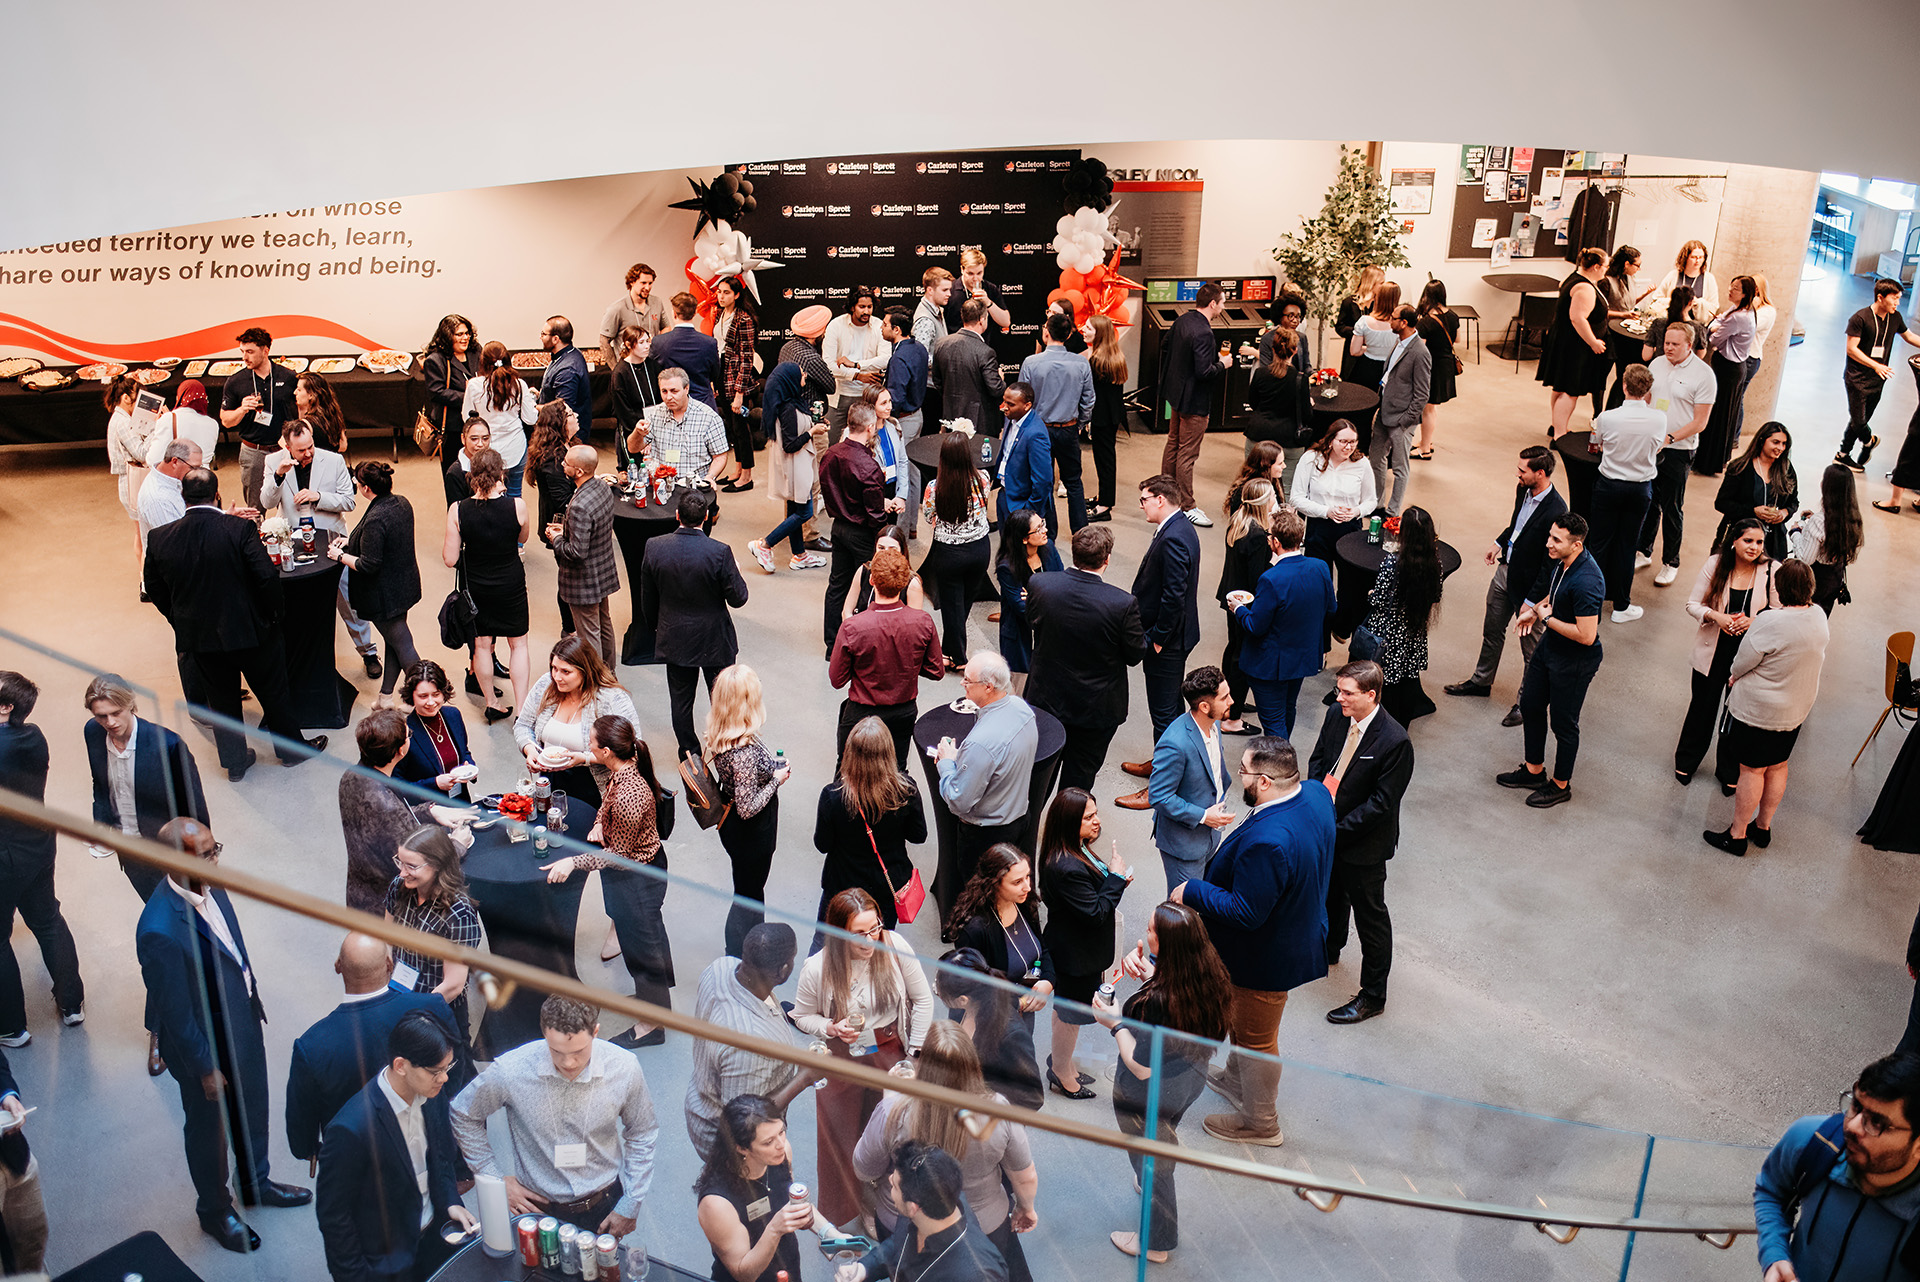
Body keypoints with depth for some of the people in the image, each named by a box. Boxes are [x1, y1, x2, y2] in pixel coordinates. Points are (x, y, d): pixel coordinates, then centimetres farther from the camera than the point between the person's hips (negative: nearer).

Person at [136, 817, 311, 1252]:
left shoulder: (209, 887, -12)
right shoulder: (161, 931, -37)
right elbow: (175, 1011, -25)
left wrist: (254, 1000, 15)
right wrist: (205, 1067, -15)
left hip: (243, 1024, 7)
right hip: (205, 1044, -7)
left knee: (253, 1111, 28)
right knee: (210, 1128, 20)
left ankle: (256, 1183, 55)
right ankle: (215, 1210, 46)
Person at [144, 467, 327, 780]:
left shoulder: (160, 539, -8)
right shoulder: (239, 529, -20)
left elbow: (155, 591, 2)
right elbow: (267, 577, -20)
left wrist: (183, 623, 15)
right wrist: (269, 614, -4)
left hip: (199, 637, 3)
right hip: (250, 631, -3)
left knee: (222, 699, 20)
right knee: (272, 692, 17)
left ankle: (235, 761, 33)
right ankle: (293, 748, 33)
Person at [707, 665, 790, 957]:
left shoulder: (718, 736, -10)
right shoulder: (745, 752, -36)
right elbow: (748, 808, -29)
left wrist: (771, 766, 0)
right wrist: (776, 780, -17)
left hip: (731, 824, 8)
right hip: (752, 834, -8)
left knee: (750, 890, 29)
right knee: (747, 897, 15)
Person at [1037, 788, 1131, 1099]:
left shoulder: (1076, 851, -3)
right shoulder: (1066, 868, -35)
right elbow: (1095, 912, -30)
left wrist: (1115, 880, -4)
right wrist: (1116, 878, -23)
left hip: (1077, 948, 10)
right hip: (1076, 955, -10)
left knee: (1068, 1008, 26)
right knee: (1071, 1013, 13)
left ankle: (1061, 1062, 46)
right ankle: (1062, 1072, 35)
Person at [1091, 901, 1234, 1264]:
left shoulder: (1155, 1004, -40)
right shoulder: (1211, 976, -18)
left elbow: (1142, 1068, -28)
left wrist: (1115, 1023, -18)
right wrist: (1152, 969, -3)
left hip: (1148, 1101, -7)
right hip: (1188, 1084, 7)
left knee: (1152, 1167, 20)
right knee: (1163, 1152, 35)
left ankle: (1156, 1243, 43)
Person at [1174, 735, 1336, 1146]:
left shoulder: (1267, 842, -40)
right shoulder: (1315, 794, -12)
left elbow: (1245, 912, -32)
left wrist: (1191, 891, -19)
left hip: (1268, 955, -9)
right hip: (1300, 932, 9)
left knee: (1256, 1037, 15)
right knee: (1243, 1020, 32)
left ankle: (1260, 1124, 38)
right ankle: (1237, 1078, 56)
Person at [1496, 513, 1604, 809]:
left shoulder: (1586, 582, -34)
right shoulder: (1558, 560, -6)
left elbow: (1586, 636, -32)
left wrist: (1546, 617, -21)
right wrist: (1535, 610, -2)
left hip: (1575, 662, -9)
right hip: (1550, 646, 9)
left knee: (1564, 723, 10)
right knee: (1530, 706, 21)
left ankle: (1561, 785, 32)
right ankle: (1534, 770, 42)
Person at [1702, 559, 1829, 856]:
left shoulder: (1770, 622, -28)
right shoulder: (1818, 617, -5)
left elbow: (1742, 662, -19)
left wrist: (1734, 675, 4)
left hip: (1758, 709, -7)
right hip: (1797, 709, 7)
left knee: (1752, 770, 4)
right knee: (1777, 767, 20)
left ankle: (1737, 834, 16)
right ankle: (1763, 826, 35)